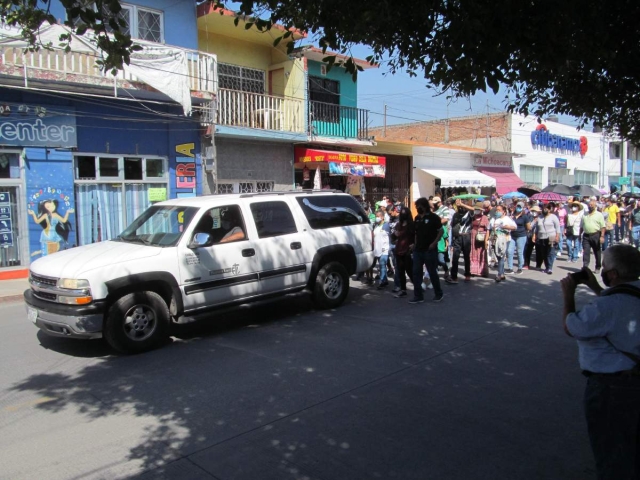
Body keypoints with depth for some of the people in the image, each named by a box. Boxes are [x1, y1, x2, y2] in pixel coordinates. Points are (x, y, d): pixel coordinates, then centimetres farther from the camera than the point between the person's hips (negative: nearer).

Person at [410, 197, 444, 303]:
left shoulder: (433, 217, -8)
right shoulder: (417, 218, 11)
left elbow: (440, 231, -7)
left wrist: (434, 243, -16)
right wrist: (415, 243, 10)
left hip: (429, 250, -6)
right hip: (418, 250, 6)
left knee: (432, 272, 4)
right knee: (416, 273, 2)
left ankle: (439, 293, 22)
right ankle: (418, 296, 8)